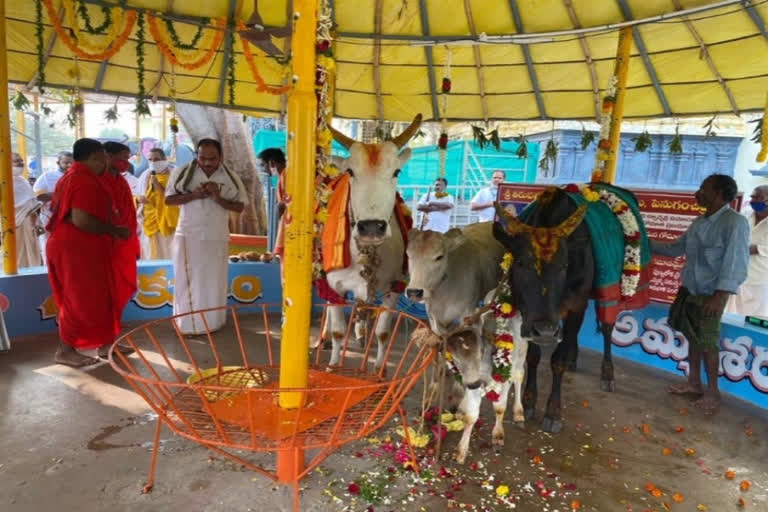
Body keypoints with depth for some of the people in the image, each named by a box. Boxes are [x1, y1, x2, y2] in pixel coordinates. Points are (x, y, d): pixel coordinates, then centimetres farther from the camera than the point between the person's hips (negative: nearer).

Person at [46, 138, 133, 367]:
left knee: (99, 297, 14)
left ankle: (105, 344, 21)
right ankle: (65, 350, 9)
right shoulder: (86, 181, -18)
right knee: (81, 299, -1)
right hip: (78, 249, -11)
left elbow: (57, 209, 23)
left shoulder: (71, 176, 15)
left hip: (72, 246, 11)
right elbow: (81, 220, -28)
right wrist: (115, 230, -17)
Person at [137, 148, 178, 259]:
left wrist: (159, 186, -20)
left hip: (166, 222, -4)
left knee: (167, 255, -4)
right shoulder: (145, 176, 10)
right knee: (152, 256, 4)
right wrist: (139, 199, -7)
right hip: (149, 222, 4)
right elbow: (138, 196, 15)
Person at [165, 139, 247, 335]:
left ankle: (212, 322, 21)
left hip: (217, 238, 2)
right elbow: (169, 199, -1)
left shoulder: (231, 178, 2)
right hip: (188, 236, -1)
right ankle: (188, 324, 12)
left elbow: (240, 206, 0)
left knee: (214, 282, 9)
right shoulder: (182, 173, -1)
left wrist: (219, 199, -17)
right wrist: (194, 195, -17)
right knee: (189, 282, 2)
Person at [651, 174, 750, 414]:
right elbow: (676, 248, 18)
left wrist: (719, 296, -24)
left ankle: (713, 391, 20)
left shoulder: (735, 222, -16)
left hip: (710, 295, -8)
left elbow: (735, 262, -21)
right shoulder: (699, 223, 9)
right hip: (689, 291, 8)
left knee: (708, 343, 3)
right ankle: (694, 383, 31)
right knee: (693, 338, 16)